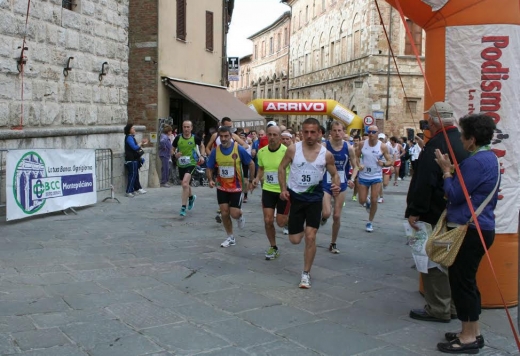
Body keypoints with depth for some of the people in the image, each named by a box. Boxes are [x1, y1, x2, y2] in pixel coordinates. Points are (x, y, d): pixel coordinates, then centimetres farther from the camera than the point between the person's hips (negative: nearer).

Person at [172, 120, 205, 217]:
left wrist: (201, 156, 0)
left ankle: (183, 208, -16)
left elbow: (201, 146, 13)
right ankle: (191, 197, 53)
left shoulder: (195, 138, -7)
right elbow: (172, 149, 8)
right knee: (186, 184, 20)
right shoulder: (178, 138, -4)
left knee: (185, 183, -22)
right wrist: (175, 154, -14)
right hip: (181, 164, 4)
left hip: (191, 163, -4)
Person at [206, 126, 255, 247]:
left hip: (236, 187, -3)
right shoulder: (215, 151, -7)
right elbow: (209, 168, 3)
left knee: (234, 214, -6)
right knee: (224, 213, 4)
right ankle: (230, 238, 22)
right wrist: (210, 180, -16)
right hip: (222, 188, 3)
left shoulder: (239, 149, -15)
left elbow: (251, 163, -3)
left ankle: (240, 216, 33)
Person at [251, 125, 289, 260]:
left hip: (284, 191, -4)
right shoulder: (261, 152, -3)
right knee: (268, 220, 0)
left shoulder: (287, 152, -18)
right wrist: (257, 179, -2)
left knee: (280, 222, 1)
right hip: (268, 190, 4)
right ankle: (273, 247, 20)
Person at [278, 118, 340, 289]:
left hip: (314, 198, 0)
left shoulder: (326, 154, -9)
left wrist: (336, 185, -18)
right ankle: (302, 228, 44)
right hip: (295, 196, 1)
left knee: (311, 237, -6)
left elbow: (334, 174, 5)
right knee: (295, 240, 5)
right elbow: (281, 168, 3)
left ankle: (306, 273, 10)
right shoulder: (293, 149, -10)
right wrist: (283, 188, -9)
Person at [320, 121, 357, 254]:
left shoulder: (349, 148, -5)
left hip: (341, 185, 2)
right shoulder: (324, 146, -11)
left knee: (337, 216, 8)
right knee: (326, 213, -18)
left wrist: (352, 179, -12)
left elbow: (355, 166, 5)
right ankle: (323, 217, 22)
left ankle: (333, 243, 25)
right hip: (326, 185, -2)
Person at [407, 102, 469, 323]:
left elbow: (424, 182, -23)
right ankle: (451, 305, 28)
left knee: (433, 263, 1)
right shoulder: (462, 142, 9)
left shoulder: (435, 145, -19)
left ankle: (438, 309, 8)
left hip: (436, 215, -9)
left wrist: (414, 211, -18)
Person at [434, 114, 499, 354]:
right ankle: (473, 333, 26)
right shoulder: (489, 157, 13)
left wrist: (446, 170, -5)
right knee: (466, 280, 17)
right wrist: (452, 170, 10)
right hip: (479, 228, 11)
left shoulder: (476, 161, -20)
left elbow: (455, 195, -16)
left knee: (461, 281, -2)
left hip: (470, 230, -11)